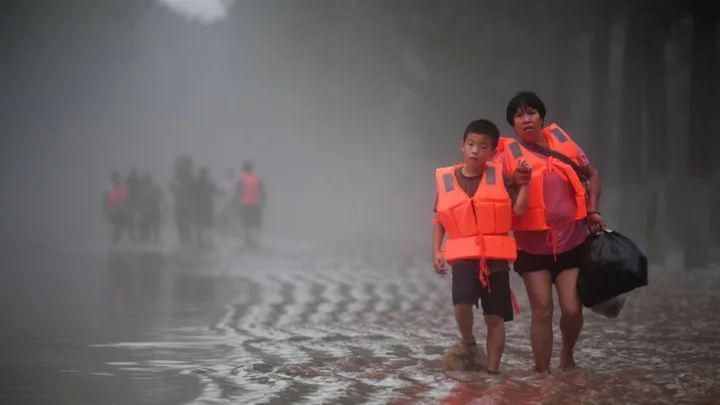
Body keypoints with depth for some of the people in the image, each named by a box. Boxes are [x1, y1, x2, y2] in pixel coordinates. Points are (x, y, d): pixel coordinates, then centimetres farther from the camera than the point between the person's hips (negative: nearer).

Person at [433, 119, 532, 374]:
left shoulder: (500, 176, 0)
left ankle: (492, 370, 16)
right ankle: (468, 343, 5)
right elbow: (439, 219, 10)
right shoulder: (447, 179, 3)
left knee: (495, 317, 4)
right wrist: (436, 251, 3)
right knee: (462, 302, -24)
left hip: (495, 256, 0)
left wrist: (525, 182, -13)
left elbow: (519, 209, -5)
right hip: (463, 255, 0)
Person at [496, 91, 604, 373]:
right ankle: (543, 372, 7)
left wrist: (592, 210, 5)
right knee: (542, 310, -4)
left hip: (571, 242, 2)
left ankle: (567, 355, 26)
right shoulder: (508, 156, -8)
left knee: (572, 308, -2)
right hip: (533, 247, -2)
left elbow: (592, 175, 15)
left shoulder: (564, 143, 2)